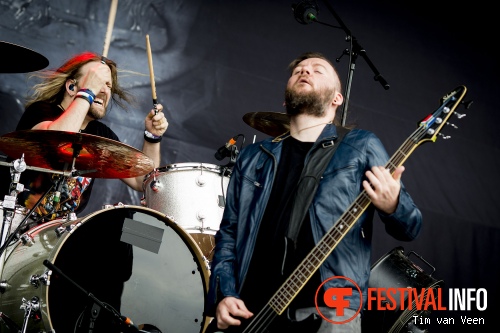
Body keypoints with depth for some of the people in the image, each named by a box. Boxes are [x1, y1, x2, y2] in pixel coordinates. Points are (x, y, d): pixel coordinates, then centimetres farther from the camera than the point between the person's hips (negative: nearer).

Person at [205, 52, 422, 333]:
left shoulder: (362, 147, 6)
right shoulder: (253, 158, 16)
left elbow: (409, 229, 4)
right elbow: (228, 233, 17)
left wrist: (393, 206, -18)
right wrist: (224, 294, 2)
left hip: (329, 310, -3)